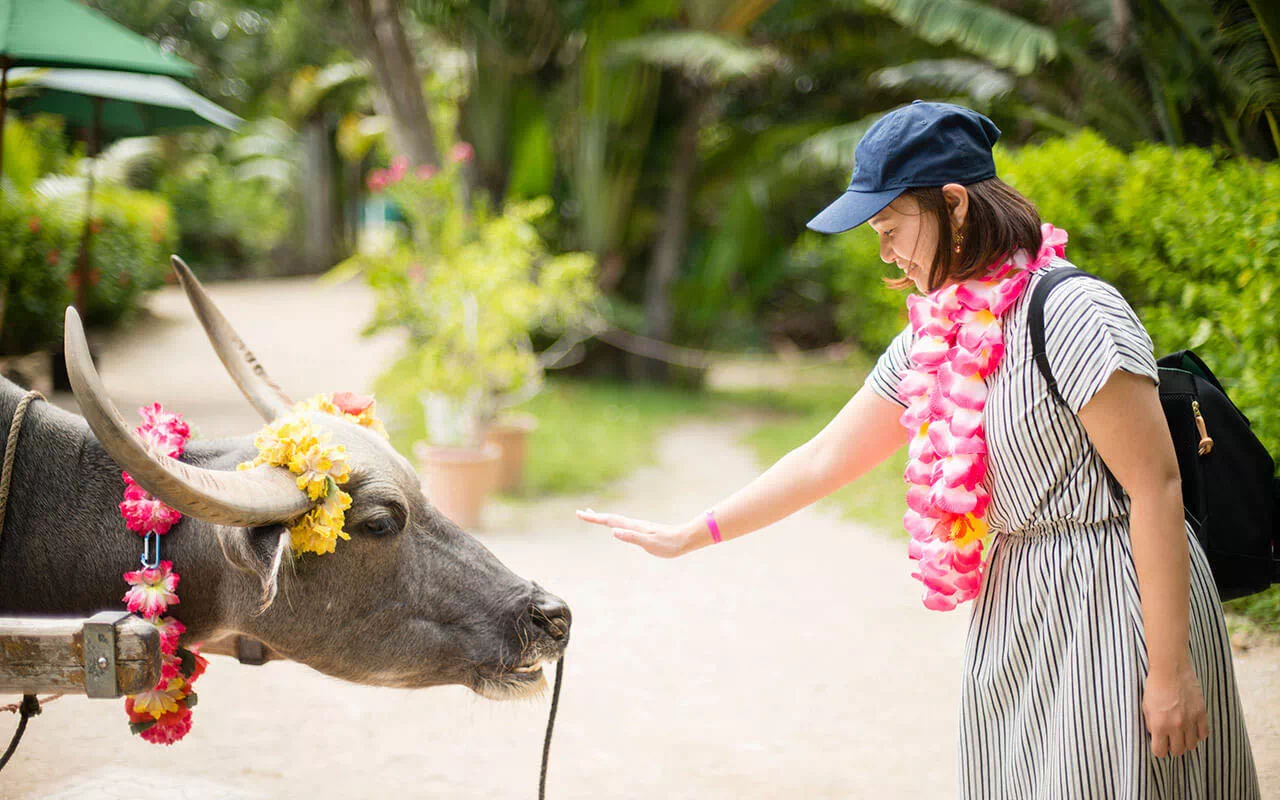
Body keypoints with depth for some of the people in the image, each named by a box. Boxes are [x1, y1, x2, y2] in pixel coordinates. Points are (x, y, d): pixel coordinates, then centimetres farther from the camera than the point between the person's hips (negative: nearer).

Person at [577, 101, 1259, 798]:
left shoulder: (1075, 314, -16)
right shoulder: (931, 340, 9)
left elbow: (1157, 487, -18)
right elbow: (825, 459, 16)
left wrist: (1169, 671, -18)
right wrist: (687, 537, 17)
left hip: (1114, 606, -7)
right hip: (1014, 613, 7)